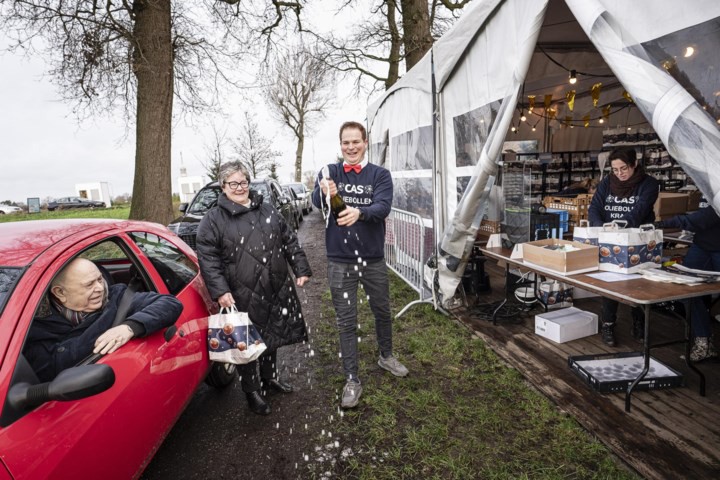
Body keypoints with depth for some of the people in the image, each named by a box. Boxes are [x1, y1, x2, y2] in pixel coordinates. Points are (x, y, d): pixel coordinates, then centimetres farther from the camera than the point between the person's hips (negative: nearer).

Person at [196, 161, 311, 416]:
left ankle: (270, 378, 42)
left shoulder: (268, 211, 10)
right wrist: (220, 291, -19)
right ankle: (252, 392, 27)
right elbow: (207, 258, -10)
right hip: (242, 297, -5)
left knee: (272, 337, 19)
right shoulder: (213, 220, -4)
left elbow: (290, 241, 12)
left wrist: (301, 269, 5)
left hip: (277, 290, 5)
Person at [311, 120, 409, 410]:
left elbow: (383, 207, -20)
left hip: (373, 258, 1)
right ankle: (352, 381, 21)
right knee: (346, 322, 7)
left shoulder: (380, 175, -3)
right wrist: (326, 193, -44)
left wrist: (359, 212, -42)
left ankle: (386, 357, 45)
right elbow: (317, 201, -19)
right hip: (340, 261, 0)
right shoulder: (330, 172, 0)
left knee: (382, 312, 18)